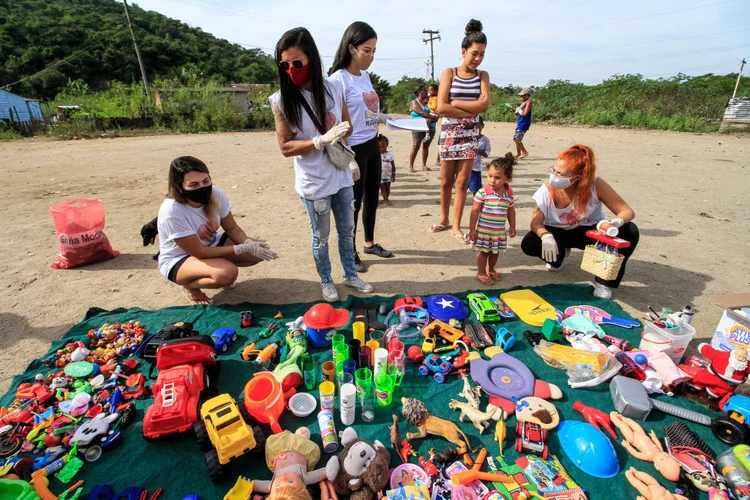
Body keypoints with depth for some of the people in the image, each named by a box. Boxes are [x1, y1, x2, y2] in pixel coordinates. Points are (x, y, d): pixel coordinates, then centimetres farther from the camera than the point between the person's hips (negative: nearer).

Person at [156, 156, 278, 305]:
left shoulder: (216, 194, -18)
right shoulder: (171, 212, -33)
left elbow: (232, 228, -6)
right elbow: (200, 252, -28)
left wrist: (249, 243, -27)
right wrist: (243, 248, -30)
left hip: (211, 245, 6)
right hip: (178, 260, -6)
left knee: (258, 251, -13)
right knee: (227, 273, -34)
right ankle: (189, 285, -2)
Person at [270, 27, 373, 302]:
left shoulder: (334, 87, -3)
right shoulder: (282, 100, -12)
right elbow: (285, 147, -12)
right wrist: (321, 140, -25)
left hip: (341, 174, 4)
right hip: (313, 182, -3)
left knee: (347, 230, 17)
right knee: (321, 237, 11)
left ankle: (350, 274, 38)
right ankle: (326, 281, 34)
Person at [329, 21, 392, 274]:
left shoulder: (365, 76, 10)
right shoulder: (339, 79, -14)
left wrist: (387, 119, 5)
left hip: (372, 145, 8)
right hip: (354, 149, -8)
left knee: (372, 197, 16)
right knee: (354, 202, 3)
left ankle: (370, 243, 35)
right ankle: (351, 253, 20)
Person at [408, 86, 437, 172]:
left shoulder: (427, 102, 20)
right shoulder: (414, 102, 4)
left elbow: (434, 114, 9)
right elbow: (421, 112, -12)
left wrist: (430, 119, -12)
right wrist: (432, 117, -14)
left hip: (429, 127, 6)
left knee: (426, 146, 5)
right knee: (416, 146, -11)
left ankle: (424, 165, 12)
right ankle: (411, 166, -8)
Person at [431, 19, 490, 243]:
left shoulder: (482, 76, 7)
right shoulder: (449, 73, 0)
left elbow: (484, 104, -8)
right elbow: (441, 107, -11)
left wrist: (456, 103, -11)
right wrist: (470, 111, -12)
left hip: (470, 133, 1)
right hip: (449, 132, -1)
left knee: (462, 181, -1)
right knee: (446, 181, 7)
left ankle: (456, 227, 7)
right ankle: (444, 219, 25)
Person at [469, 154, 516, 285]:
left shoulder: (509, 193, -3)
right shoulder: (483, 192, -16)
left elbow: (511, 210, 10)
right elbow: (475, 211, -13)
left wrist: (512, 226, 13)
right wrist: (472, 229, -12)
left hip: (499, 231, 4)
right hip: (483, 230, -4)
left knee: (495, 251, 19)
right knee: (483, 251, 8)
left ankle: (491, 269, 42)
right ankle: (481, 272, 26)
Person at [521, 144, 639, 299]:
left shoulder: (596, 185, -26)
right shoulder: (548, 189, -23)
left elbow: (626, 211, -20)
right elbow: (536, 221, -21)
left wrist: (617, 222, -45)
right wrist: (545, 236, -44)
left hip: (589, 232, 0)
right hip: (558, 233, 1)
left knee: (629, 231, -27)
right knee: (528, 244, -28)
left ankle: (606, 281, -7)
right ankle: (560, 253, 10)